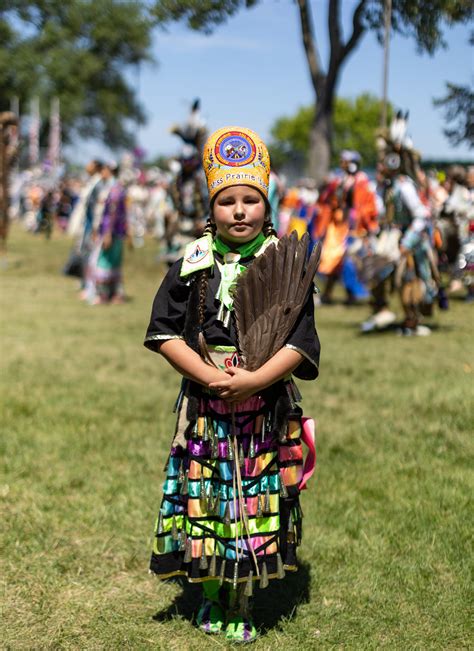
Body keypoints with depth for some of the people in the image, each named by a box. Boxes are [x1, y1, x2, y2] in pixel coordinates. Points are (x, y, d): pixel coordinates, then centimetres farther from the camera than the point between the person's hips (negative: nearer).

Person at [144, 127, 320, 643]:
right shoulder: (193, 263, 1)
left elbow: (299, 340, -7)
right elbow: (164, 332, -2)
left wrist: (254, 380, -20)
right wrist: (210, 377, -14)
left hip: (266, 406, -1)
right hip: (204, 400, 1)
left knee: (256, 500, 5)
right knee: (206, 499, 7)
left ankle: (241, 604, 24)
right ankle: (211, 595, 30)